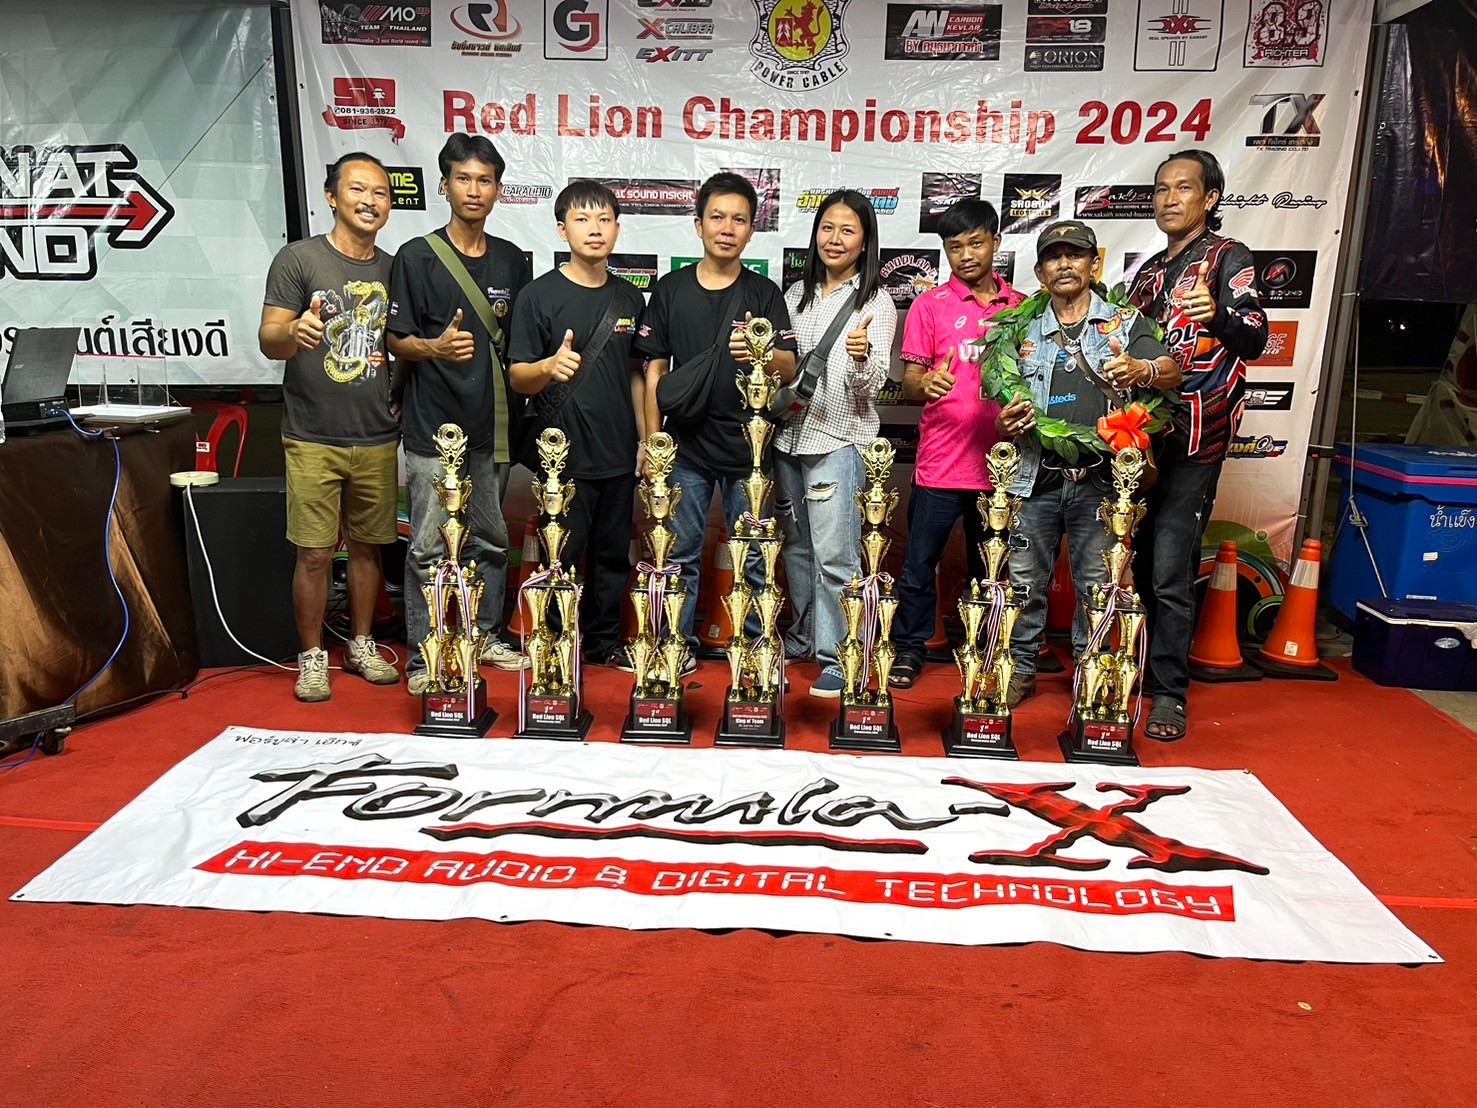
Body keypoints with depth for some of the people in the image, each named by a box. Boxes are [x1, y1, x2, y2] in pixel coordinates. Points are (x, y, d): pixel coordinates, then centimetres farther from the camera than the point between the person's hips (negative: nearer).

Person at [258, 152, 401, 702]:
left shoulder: (393, 269, 12)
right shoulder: (298, 259, -2)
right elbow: (268, 340, -8)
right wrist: (293, 333, -29)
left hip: (378, 437, 4)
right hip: (314, 438, -4)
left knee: (368, 545, 11)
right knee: (315, 553, -2)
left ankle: (361, 645, 26)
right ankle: (312, 656, 14)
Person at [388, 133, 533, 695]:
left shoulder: (512, 261, 12)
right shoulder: (416, 257, -1)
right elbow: (398, 342, -2)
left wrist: (520, 412, 4)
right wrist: (437, 347, -23)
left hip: (494, 427, 4)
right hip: (435, 427, -4)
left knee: (490, 540, 12)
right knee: (430, 547, -2)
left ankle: (484, 637, 26)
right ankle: (423, 659, 7)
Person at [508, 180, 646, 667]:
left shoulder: (629, 298, 10)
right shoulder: (539, 295, -4)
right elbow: (518, 378, -8)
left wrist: (647, 442, 13)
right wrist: (550, 366, -29)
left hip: (619, 457, 5)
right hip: (563, 457, -4)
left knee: (613, 555, 12)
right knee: (562, 558, 2)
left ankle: (606, 643, 27)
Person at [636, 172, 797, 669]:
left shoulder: (764, 293, 3)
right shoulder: (670, 289, 6)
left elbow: (790, 369, -4)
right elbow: (654, 370, 7)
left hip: (747, 446, -1)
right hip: (686, 446, 1)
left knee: (753, 557, 5)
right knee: (681, 553, 7)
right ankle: (680, 641, 21)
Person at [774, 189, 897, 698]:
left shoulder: (876, 301, -3)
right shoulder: (797, 293, 12)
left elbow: (871, 386, -12)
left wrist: (863, 356, -32)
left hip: (838, 440, -5)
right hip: (789, 436, 6)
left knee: (834, 556, -6)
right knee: (796, 546, 15)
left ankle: (837, 657, 4)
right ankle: (803, 636, 30)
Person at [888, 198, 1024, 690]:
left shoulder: (1021, 307, 10)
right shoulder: (930, 306, 2)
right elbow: (908, 383, -3)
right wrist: (926, 384, -26)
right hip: (940, 463, -2)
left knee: (990, 567, 12)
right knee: (919, 562, 1)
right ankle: (910, 649, 17)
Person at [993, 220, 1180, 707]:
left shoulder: (1125, 323, 6)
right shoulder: (1026, 333, 15)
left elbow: (1171, 372, -10)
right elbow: (1009, 407, 18)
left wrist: (1140, 370, -34)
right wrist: (1005, 425, -6)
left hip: (1099, 481, -2)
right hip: (1036, 479, 2)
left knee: (1097, 586, 4)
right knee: (1024, 581, 5)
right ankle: (1020, 669, 20)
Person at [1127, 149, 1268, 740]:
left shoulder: (1228, 258, -2)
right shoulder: (1148, 271, 18)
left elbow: (1254, 340, -18)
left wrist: (1218, 315, -37)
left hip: (1192, 438, -6)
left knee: (1169, 570, -10)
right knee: (1132, 562, 9)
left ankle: (1170, 692, 0)